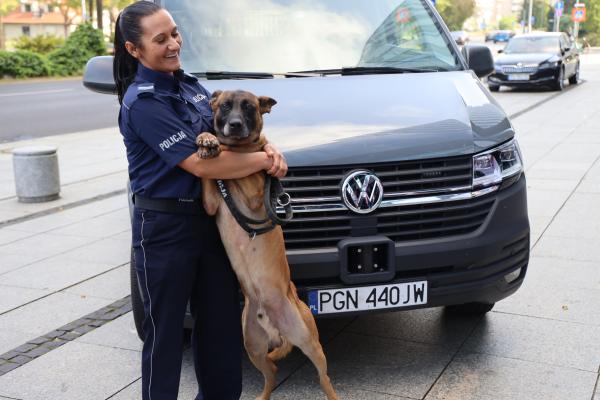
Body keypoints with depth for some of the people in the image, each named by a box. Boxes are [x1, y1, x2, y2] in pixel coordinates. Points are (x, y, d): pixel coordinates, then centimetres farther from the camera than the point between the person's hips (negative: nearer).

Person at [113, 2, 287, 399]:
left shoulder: (187, 83, 7)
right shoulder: (143, 102, -18)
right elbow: (199, 164, -24)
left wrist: (267, 147, -7)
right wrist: (266, 160, -15)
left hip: (207, 217, 8)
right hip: (165, 228, -8)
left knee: (221, 320, 17)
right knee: (165, 330, 7)